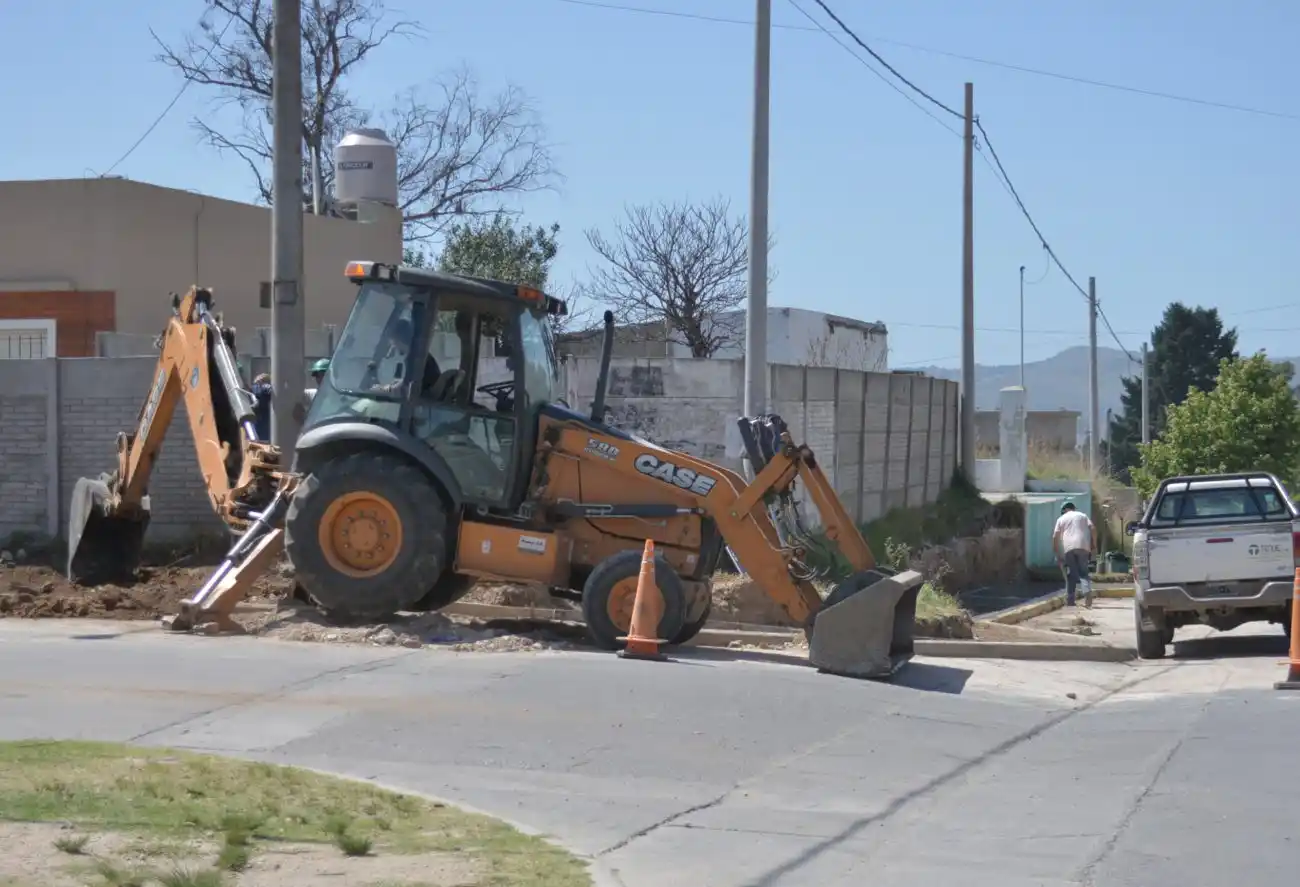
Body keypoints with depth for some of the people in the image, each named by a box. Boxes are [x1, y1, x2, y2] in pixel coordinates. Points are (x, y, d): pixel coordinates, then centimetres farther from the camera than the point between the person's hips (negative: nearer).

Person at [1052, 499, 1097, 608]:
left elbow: (1055, 537, 5)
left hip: (1068, 548, -1)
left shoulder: (1061, 519, 14)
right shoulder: (1083, 516, 18)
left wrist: (1057, 553, 9)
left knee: (1071, 574, 6)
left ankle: (1070, 600, 6)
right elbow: (1093, 529, 5)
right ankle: (1087, 591, -20)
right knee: (1083, 572, 6)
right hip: (1083, 547, 1)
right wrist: (1094, 546, 8)